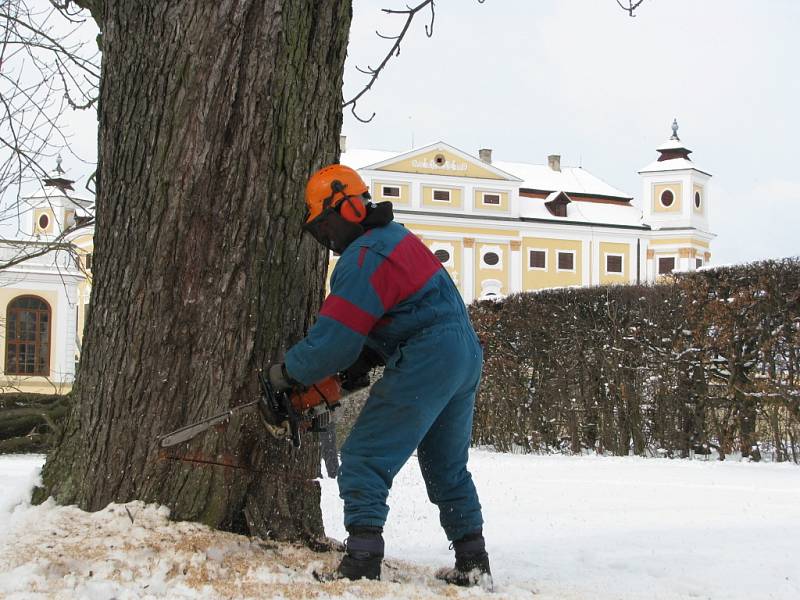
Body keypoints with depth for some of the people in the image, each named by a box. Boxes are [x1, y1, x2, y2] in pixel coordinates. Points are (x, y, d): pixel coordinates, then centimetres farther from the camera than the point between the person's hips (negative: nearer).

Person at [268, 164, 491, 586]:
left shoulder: (362, 259, -15)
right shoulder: (394, 235, 16)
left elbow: (333, 338, -17)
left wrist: (287, 371, -1)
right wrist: (360, 364, 12)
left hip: (425, 362, -10)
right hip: (467, 356, 10)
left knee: (365, 457, -6)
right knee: (448, 467, 19)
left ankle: (361, 564, -13)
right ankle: (473, 564, 22)